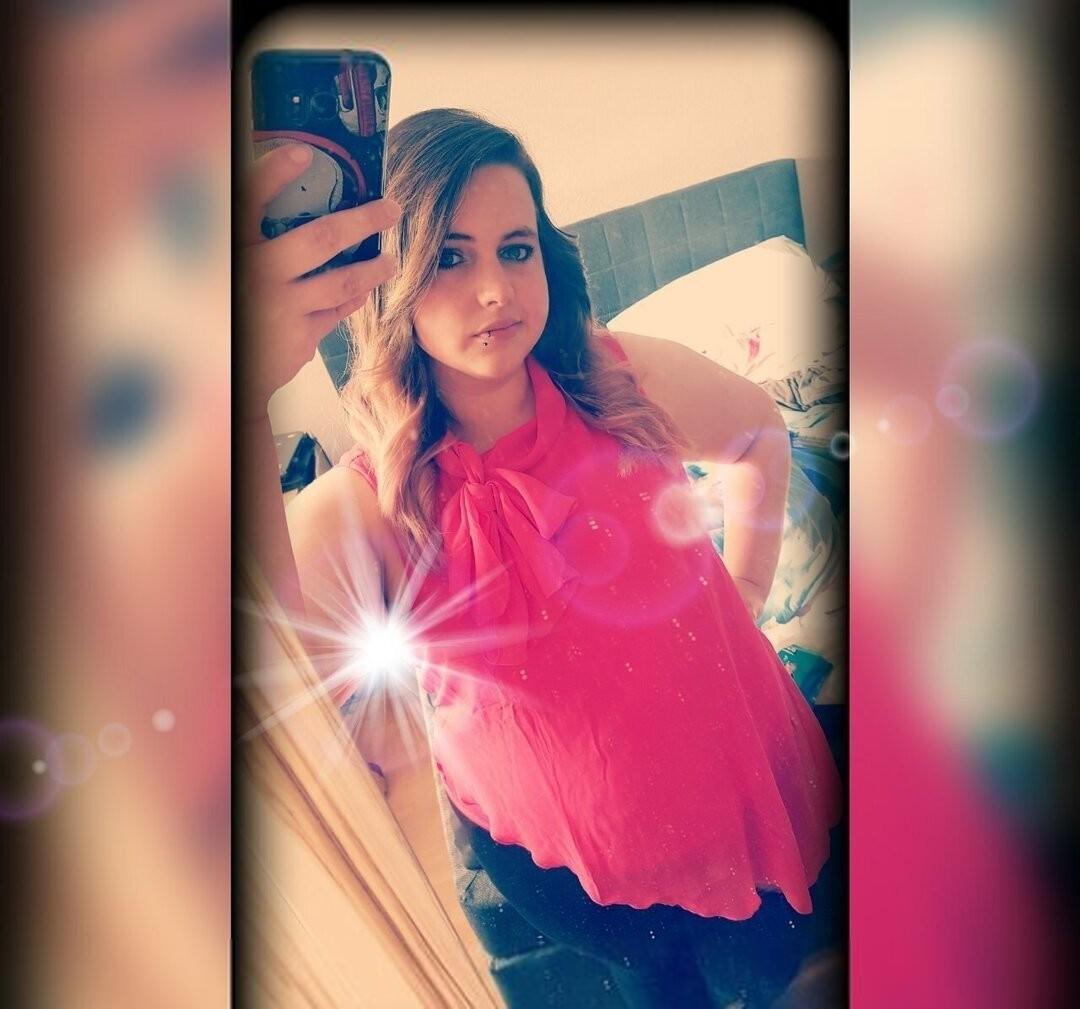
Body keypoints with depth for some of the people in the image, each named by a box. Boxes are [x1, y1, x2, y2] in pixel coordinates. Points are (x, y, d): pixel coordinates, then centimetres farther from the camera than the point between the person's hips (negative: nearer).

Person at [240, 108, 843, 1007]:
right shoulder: (363, 508, -22)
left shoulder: (632, 385, -16)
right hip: (559, 845, -1)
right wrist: (247, 403, -58)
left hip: (737, 773, 2)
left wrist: (744, 594, 1)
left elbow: (762, 436, 7)